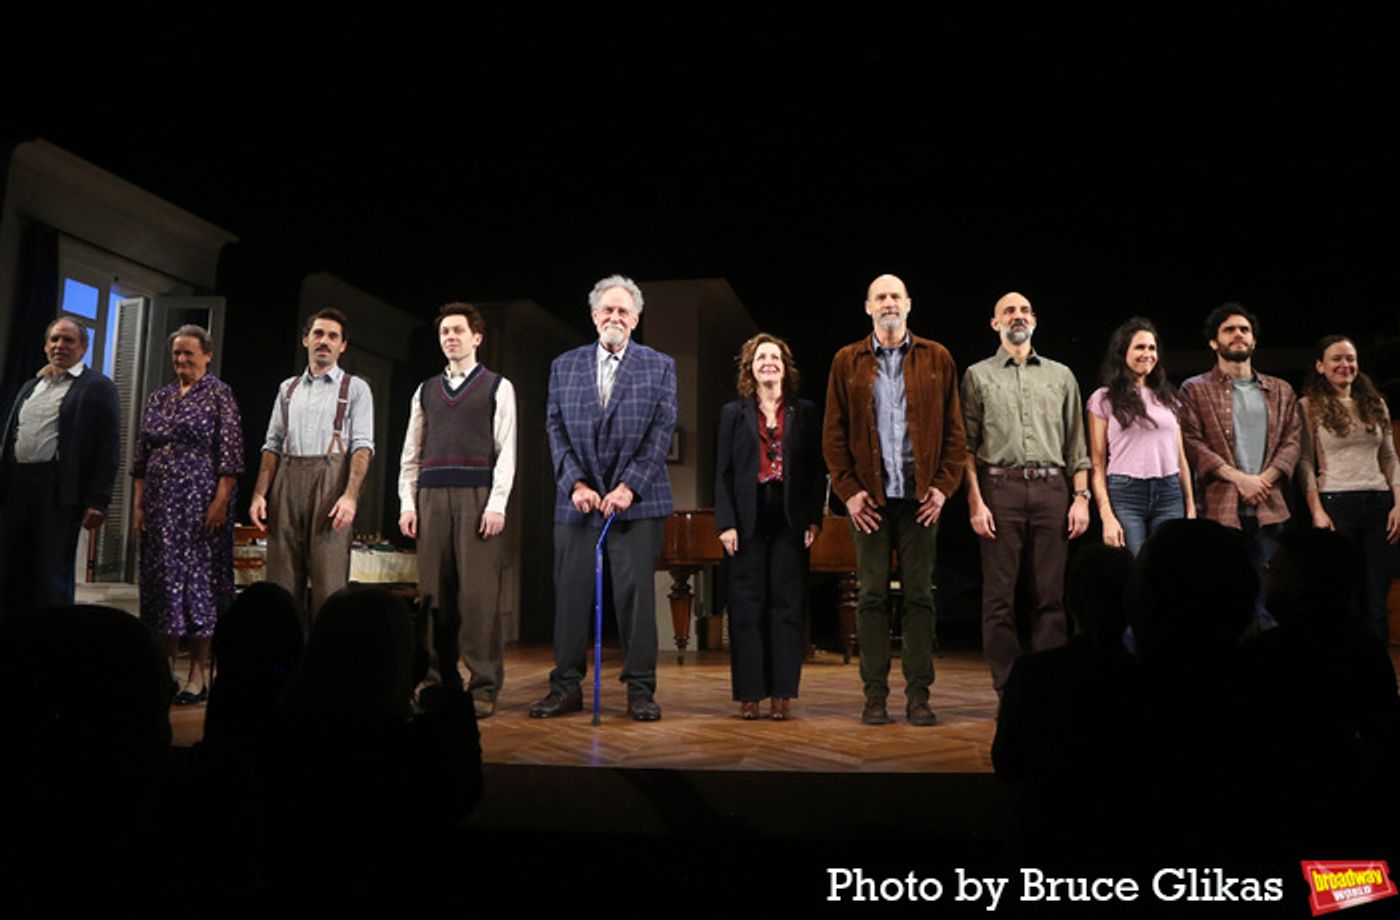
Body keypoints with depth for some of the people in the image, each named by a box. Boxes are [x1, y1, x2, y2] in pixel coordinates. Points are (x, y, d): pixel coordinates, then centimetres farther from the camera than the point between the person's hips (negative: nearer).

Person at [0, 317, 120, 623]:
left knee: (52, 578, -3)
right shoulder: (31, 387, 21)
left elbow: (109, 448, -7)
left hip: (60, 492, -6)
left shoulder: (98, 387, 0)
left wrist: (98, 501, -14)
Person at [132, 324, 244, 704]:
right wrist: (139, 505, 8)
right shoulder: (158, 398, 15)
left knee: (198, 578, -4)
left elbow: (230, 453, -8)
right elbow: (141, 458, 15)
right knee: (160, 578, 7)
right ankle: (165, 670, 16)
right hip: (160, 505, 6)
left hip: (200, 502, -6)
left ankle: (198, 676, 3)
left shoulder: (218, 394, -1)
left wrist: (221, 502, -15)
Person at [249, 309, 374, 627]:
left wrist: (350, 495, -16)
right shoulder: (288, 388, 20)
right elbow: (272, 445, 17)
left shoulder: (355, 388, 7)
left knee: (328, 582, -8)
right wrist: (259, 493, 4)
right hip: (286, 481, 4)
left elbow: (363, 446, -3)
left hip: (330, 481, -4)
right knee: (281, 580, 4)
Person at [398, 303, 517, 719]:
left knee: (479, 593, -6)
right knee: (434, 593, 4)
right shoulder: (425, 390, 18)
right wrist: (407, 502, 7)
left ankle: (484, 688, -1)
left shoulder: (498, 387, 7)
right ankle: (438, 681, 13)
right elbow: (411, 451, 17)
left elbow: (506, 450, 0)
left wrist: (497, 503, -9)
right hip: (432, 497, 4)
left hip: (477, 497, -4)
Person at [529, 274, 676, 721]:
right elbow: (556, 430, 6)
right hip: (577, 499, 2)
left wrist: (629, 487, -11)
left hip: (636, 499, -2)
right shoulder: (564, 366, 12)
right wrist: (576, 484, -6)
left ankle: (640, 689, 8)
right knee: (571, 592, 4)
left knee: (636, 591, -1)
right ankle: (566, 685, 14)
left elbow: (661, 432, -2)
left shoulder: (659, 366, 6)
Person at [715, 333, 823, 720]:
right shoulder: (733, 413, 8)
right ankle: (749, 694, 9)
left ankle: (782, 693, 10)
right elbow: (723, 473, 4)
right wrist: (726, 523, -5)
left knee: (786, 605, 3)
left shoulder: (804, 412, 9)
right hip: (749, 520, 0)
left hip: (790, 519, 0)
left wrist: (813, 519, -3)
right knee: (746, 606, 1)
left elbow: (815, 470, 6)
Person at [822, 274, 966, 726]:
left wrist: (943, 485, -3)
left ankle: (918, 695, 11)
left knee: (919, 595, 3)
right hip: (869, 496, 0)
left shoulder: (937, 358, 10)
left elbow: (954, 429, 7)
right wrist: (848, 490, -4)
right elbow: (833, 433, 6)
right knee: (872, 595, 2)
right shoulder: (847, 361, 9)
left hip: (921, 495, 0)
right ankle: (875, 694, 9)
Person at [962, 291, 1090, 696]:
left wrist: (1081, 496, 4)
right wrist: (975, 501, -6)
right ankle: (1008, 690, 6)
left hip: (1051, 488, 2)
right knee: (999, 597, -2)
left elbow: (1076, 443, 14)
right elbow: (967, 445, 4)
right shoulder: (978, 375, 10)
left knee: (1051, 595, 1)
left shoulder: (1061, 375, 17)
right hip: (1000, 487, -2)